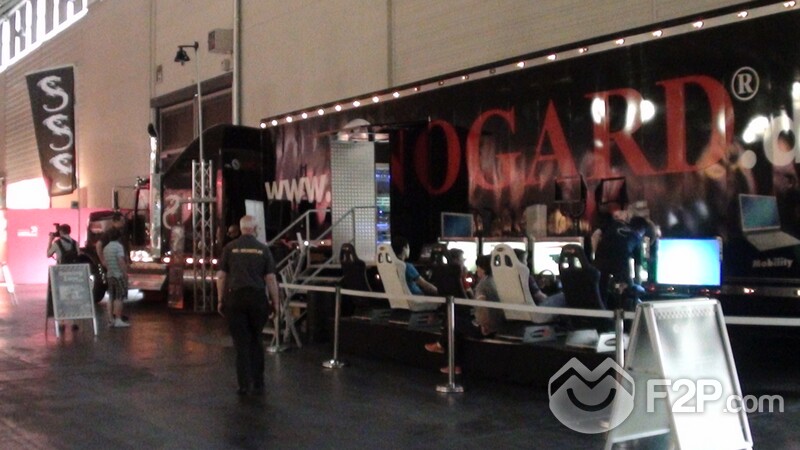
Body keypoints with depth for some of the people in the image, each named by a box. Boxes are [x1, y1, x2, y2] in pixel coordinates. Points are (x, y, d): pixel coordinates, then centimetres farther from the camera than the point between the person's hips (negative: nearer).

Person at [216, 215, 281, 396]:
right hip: (257, 298, 0)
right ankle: (257, 383, 16)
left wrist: (220, 300, 10)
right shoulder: (263, 249, 1)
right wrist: (275, 302, 6)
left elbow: (221, 276, 2)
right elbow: (271, 278, 0)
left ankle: (244, 385, 3)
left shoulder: (230, 248, 2)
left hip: (235, 297, 0)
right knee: (256, 340, 15)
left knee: (241, 342, 5)